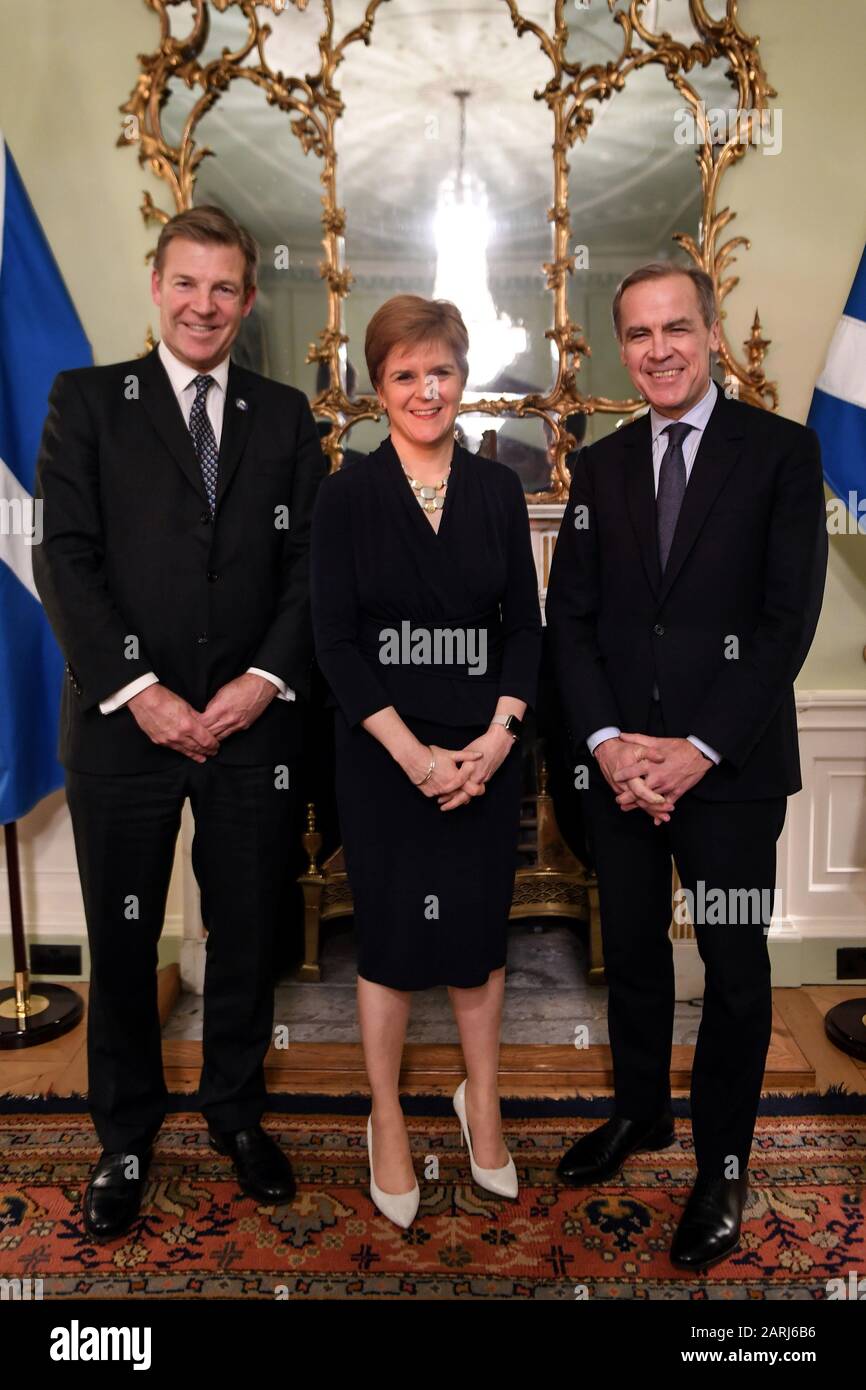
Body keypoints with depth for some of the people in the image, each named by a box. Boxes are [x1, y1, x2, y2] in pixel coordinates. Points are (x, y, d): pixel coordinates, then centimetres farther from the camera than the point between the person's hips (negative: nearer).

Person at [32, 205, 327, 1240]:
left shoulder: (283, 416, 10)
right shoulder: (87, 400, 4)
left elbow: (308, 561, 5)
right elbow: (65, 559, -4)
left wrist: (267, 677, -9)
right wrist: (139, 691, -13)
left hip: (253, 721, 2)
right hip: (124, 723, -1)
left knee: (247, 931, 12)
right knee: (122, 941, 10)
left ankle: (236, 1111, 34)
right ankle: (125, 1138, 30)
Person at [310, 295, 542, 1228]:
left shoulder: (498, 489, 4)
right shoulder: (346, 494, -3)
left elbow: (525, 624, 4)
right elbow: (334, 638, -7)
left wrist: (495, 738, -10)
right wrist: (415, 754, -14)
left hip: (486, 753, 2)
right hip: (382, 756, -2)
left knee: (479, 931, 11)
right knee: (390, 938, 8)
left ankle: (481, 1102, 33)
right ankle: (387, 1123, 26)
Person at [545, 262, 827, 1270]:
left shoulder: (782, 451, -3)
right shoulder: (599, 467, 9)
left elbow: (789, 618, -9)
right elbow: (569, 617, 4)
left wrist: (698, 749, -16)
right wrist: (604, 742, -9)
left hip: (730, 764, -3)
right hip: (619, 762, 4)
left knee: (735, 967, 9)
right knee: (631, 949, 16)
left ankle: (723, 1162, 29)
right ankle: (639, 1112, 39)